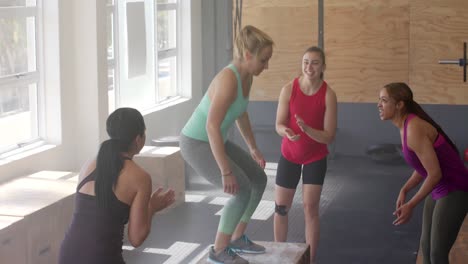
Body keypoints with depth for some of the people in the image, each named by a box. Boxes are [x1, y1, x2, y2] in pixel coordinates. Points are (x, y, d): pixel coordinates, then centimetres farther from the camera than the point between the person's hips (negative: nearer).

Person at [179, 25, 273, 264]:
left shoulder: (247, 76, 0)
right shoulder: (228, 79, -29)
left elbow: (241, 114, 16)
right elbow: (212, 126, -34)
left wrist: (253, 149, 21)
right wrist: (226, 171, -32)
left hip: (213, 141, 10)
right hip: (196, 144, -10)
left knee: (259, 179, 12)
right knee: (242, 190, -14)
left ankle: (237, 238, 25)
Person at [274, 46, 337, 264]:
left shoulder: (328, 95, -19)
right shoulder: (288, 89, -16)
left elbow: (329, 136, -18)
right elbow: (279, 124, -12)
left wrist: (307, 129, -36)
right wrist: (286, 131, -35)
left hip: (315, 157, -2)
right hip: (289, 155, 2)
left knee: (310, 207, -5)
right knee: (281, 207, 8)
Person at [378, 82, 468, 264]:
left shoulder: (414, 130, -25)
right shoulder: (406, 126, 4)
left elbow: (435, 173, -24)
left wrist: (411, 205, -18)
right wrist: (404, 190, 3)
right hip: (439, 189, 10)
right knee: (426, 247, 13)